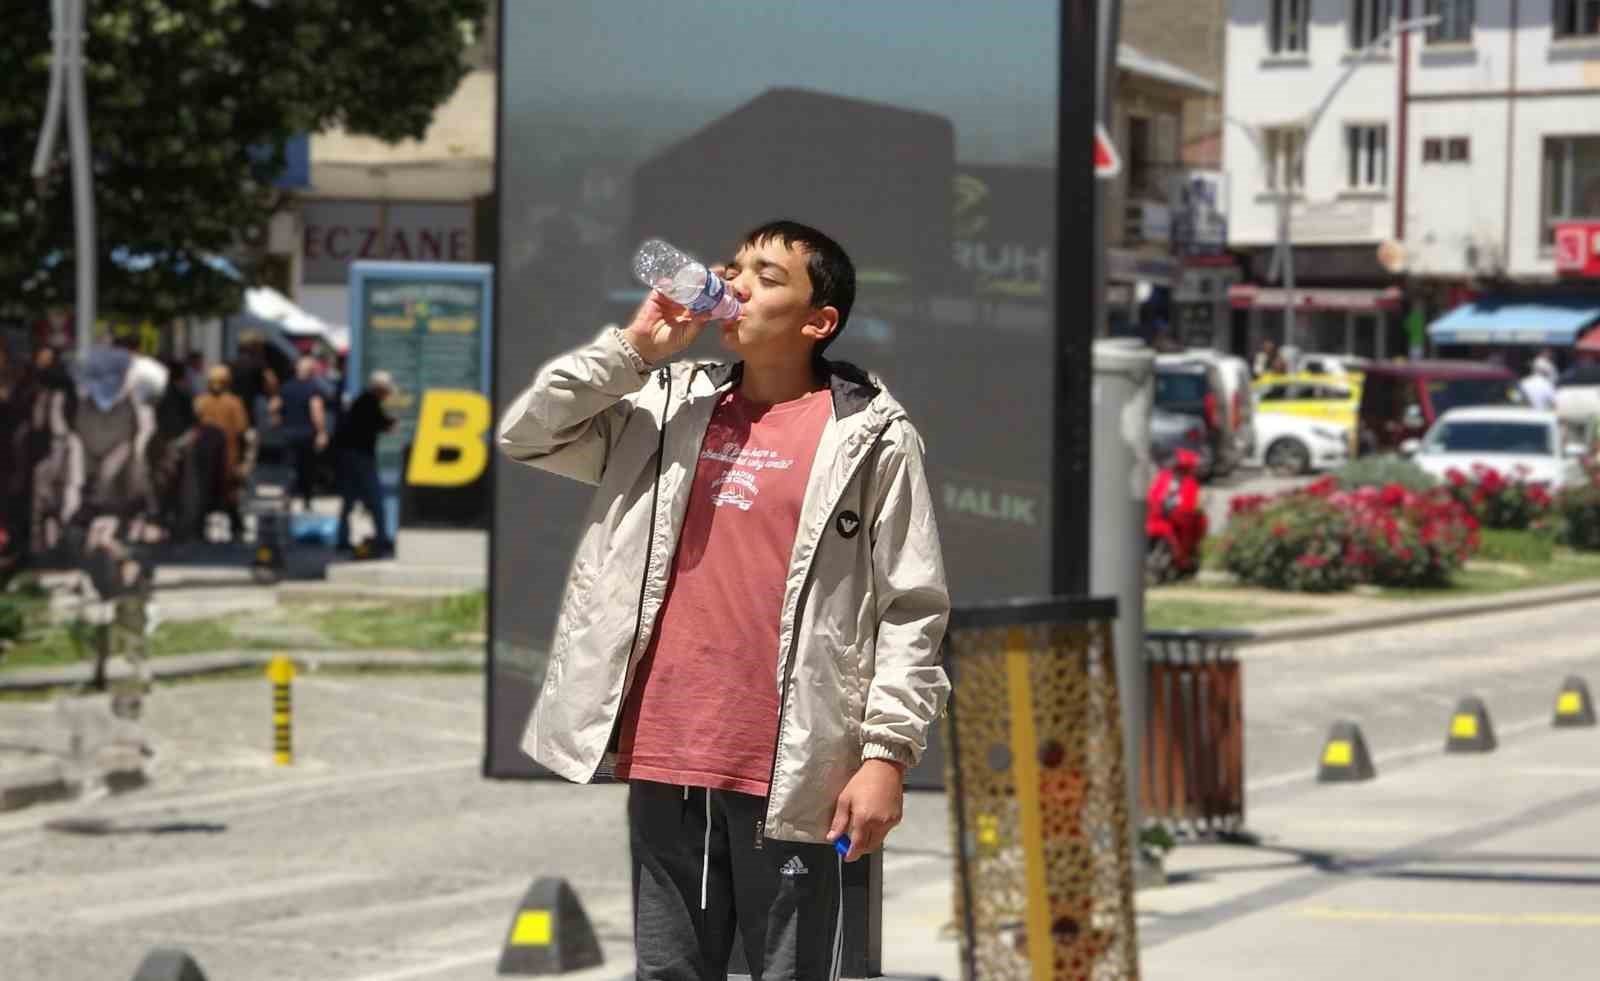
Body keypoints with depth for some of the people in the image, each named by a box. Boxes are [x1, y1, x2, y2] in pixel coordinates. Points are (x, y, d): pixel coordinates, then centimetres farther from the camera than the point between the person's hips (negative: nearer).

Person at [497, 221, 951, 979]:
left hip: (788, 773, -5)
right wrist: (634, 346, -1)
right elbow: (526, 434, 7)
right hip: (663, 758, 5)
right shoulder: (666, 407, 12)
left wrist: (887, 754, -12)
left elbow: (911, 608, -4)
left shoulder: (869, 436, -2)